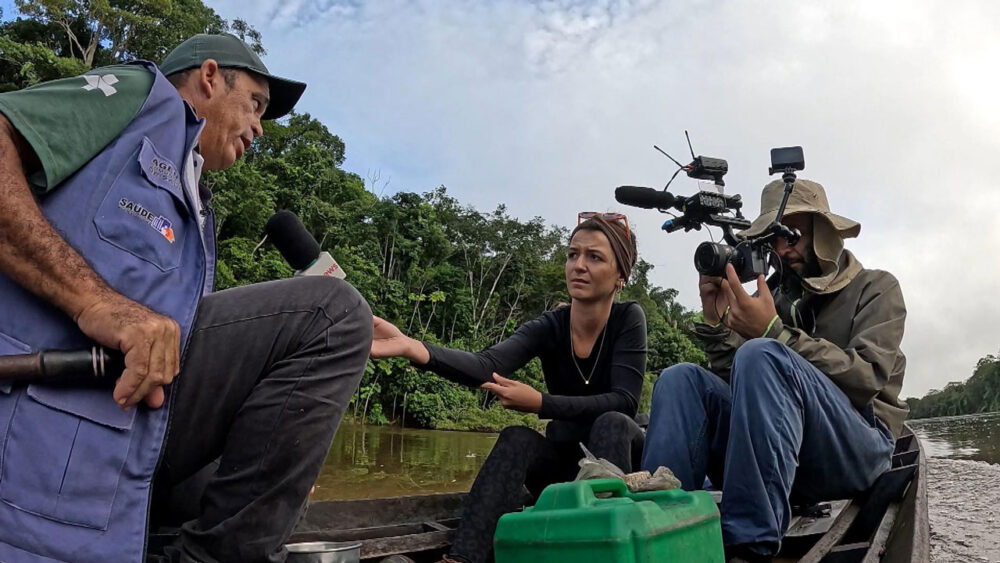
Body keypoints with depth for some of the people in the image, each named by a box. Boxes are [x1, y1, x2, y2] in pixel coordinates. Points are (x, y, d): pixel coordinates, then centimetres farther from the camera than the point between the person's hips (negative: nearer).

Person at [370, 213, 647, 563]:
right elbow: (487, 367, -29)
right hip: (563, 461, 2)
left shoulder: (629, 319, -14)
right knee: (516, 438, -29)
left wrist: (540, 404, -34)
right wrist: (412, 348, -47)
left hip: (618, 450, -2)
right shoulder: (548, 328, -11)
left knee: (611, 423, -33)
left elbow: (624, 401, -24)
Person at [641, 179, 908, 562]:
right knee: (682, 379, -17)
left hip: (857, 449, -4)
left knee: (762, 356, -31)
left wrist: (775, 333, -21)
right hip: (777, 453, 4)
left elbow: (866, 379, -12)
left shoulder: (875, 288, 7)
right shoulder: (771, 300, 17)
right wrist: (716, 322, -4)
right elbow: (736, 387, 10)